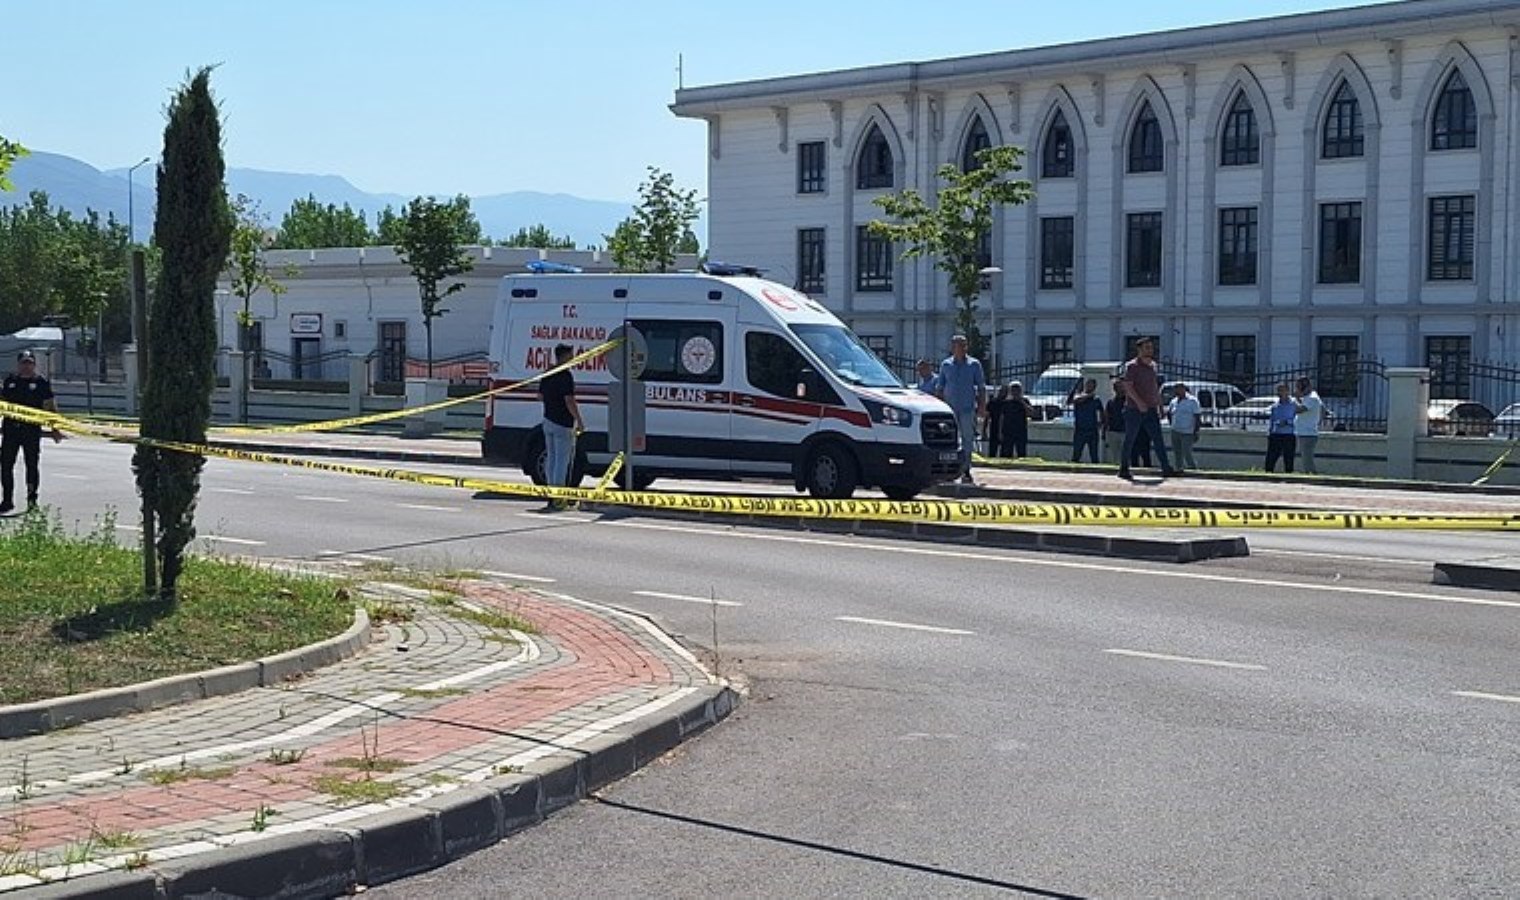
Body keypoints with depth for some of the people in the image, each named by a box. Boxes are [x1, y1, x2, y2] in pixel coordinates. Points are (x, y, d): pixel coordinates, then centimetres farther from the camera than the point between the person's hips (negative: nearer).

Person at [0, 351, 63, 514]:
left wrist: (55, 430, -3)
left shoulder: (41, 383, 2)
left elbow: (50, 407, 1)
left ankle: (32, 499, 12)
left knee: (32, 464, 3)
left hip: (32, 429, -3)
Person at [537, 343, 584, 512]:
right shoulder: (566, 375, -17)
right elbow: (570, 401, -22)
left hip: (548, 421, 9)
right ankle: (558, 500, -5)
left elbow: (540, 396, 19)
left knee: (552, 458, 13)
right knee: (563, 460, -4)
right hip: (563, 424, -9)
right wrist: (580, 421, -14)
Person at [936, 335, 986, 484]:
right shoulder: (945, 365, 9)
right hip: (950, 408, 1)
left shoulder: (974, 364, 5)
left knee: (968, 440, -2)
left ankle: (966, 470, 4)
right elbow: (939, 388, 13)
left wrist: (982, 407, -2)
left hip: (968, 408, -1)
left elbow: (981, 387, 6)